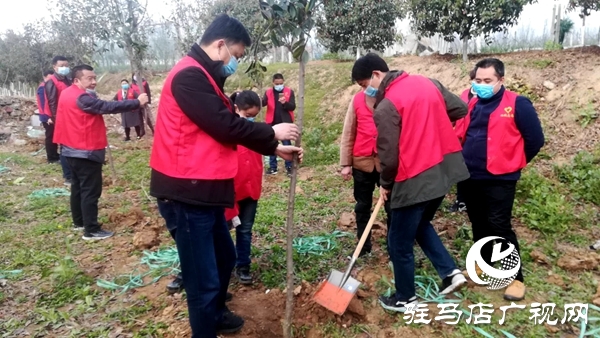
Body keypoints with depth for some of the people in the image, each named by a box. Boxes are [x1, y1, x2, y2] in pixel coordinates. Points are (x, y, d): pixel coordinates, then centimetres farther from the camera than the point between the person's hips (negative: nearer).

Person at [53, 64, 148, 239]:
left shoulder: (66, 94, 10)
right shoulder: (82, 98, -20)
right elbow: (108, 107, -27)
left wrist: (96, 126, 4)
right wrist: (136, 103, -26)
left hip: (72, 150, 10)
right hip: (87, 152, -10)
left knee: (78, 186, 19)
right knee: (91, 190, -5)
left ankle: (79, 221, 31)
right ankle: (91, 230, 0)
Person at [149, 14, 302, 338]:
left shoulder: (204, 77, 18)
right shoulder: (189, 75, -17)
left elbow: (228, 127, 18)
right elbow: (226, 126, -22)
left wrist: (275, 149, 15)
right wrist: (272, 132, -7)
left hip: (204, 190, 11)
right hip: (187, 193, -11)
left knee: (225, 257, 25)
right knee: (203, 278, -1)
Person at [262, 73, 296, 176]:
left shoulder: (289, 91, -1)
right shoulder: (268, 92, 3)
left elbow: (293, 107, -7)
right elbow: (263, 103, -11)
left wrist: (285, 103, -26)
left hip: (285, 123, -2)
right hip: (272, 123, 2)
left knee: (287, 145, 3)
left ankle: (289, 167, 11)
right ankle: (273, 167, 18)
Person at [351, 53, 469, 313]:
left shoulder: (386, 107, -17)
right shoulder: (427, 82, 6)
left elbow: (389, 155, -16)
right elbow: (460, 109, 14)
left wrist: (386, 184, 2)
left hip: (415, 179, -8)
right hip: (446, 167, 9)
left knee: (399, 243, 10)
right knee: (421, 225, 29)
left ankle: (406, 298, 26)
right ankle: (451, 273, 25)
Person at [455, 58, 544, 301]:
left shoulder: (517, 105, -8)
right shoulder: (469, 103, 7)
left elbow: (535, 139, -7)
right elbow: (458, 134, 17)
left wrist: (514, 163, 1)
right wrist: (463, 160, 10)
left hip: (499, 180, -5)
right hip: (469, 178, 6)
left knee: (499, 227, -3)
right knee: (478, 225, 17)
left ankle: (515, 278, 12)